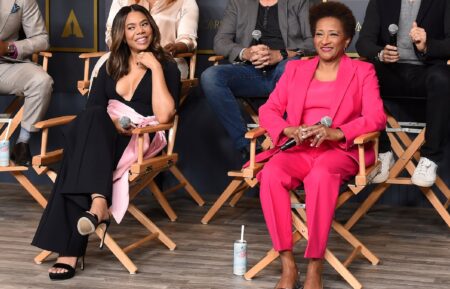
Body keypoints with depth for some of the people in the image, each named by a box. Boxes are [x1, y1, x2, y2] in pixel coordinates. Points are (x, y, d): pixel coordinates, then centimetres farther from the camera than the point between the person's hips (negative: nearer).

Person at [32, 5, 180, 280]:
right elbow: (92, 110, 11)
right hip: (103, 140, 4)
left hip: (141, 143, -3)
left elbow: (163, 116, -8)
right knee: (91, 120, -34)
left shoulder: (167, 66, 9)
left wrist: (156, 68, -7)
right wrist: (111, 124, -11)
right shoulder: (110, 68, 22)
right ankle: (99, 203, -52)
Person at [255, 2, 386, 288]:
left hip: (341, 151, -3)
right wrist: (289, 130, -11)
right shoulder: (296, 69, 20)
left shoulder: (363, 71, 10)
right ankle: (288, 265, -29)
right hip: (298, 150, 3)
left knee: (320, 176, -39)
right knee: (271, 174, -32)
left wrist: (336, 133, -20)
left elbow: (377, 117, -2)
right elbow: (268, 110, 13)